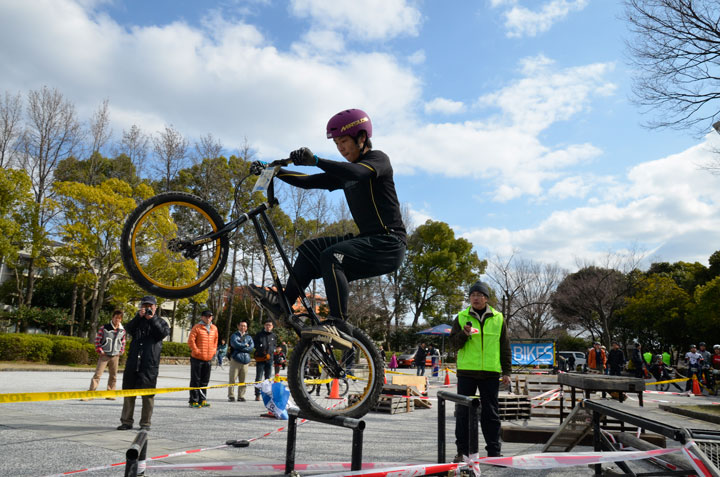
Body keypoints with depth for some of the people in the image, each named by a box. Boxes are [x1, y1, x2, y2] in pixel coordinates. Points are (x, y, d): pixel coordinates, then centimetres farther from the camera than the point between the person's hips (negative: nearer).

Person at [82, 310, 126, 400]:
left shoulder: (122, 331, 4)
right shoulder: (104, 328, -6)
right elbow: (97, 340, -1)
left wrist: (121, 352, 7)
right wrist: (100, 351, -7)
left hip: (115, 356, 3)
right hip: (104, 355, -3)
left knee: (113, 376, 8)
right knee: (97, 374, -8)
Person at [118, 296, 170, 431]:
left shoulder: (160, 322, 11)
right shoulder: (138, 320, 18)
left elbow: (164, 333, -10)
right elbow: (128, 329, -2)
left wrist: (152, 319, -11)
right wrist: (138, 316, -11)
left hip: (150, 364, -3)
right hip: (133, 362, 3)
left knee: (148, 394, 0)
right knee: (129, 392, 7)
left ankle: (145, 423, 9)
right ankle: (127, 421, 17)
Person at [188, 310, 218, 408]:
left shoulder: (214, 328, 10)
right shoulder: (197, 327, -7)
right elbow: (190, 341, -12)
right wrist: (196, 351, -13)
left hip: (208, 359, 5)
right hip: (197, 359, -5)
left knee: (205, 381, 10)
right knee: (195, 381, 0)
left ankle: (202, 400, 19)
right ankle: (193, 401, 7)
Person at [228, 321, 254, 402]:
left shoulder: (249, 337, 18)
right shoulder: (234, 335, 9)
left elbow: (251, 347, 1)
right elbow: (235, 344, -10)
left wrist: (240, 347, -6)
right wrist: (245, 345, 1)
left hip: (245, 360, 3)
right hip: (235, 360, -3)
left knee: (243, 380, 1)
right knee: (233, 379, -6)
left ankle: (241, 396, 8)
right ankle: (231, 396, 1)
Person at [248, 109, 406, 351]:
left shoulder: (378, 159, -4)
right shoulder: (344, 172, 18)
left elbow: (359, 172, -28)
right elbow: (309, 182, 14)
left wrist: (315, 160, -38)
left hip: (388, 243, -8)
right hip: (366, 240, 8)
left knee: (331, 257, -28)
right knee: (310, 248, -2)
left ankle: (339, 327, -29)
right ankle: (283, 304, -1)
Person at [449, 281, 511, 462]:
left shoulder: (498, 318, 8)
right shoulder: (461, 318, 5)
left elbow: (505, 347, 11)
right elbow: (454, 344, 2)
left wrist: (506, 372, 7)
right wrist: (464, 334, -17)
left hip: (490, 373, 0)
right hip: (466, 372, 0)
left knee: (491, 413, 6)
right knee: (464, 412, 5)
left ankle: (494, 452, 15)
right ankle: (462, 450, 14)